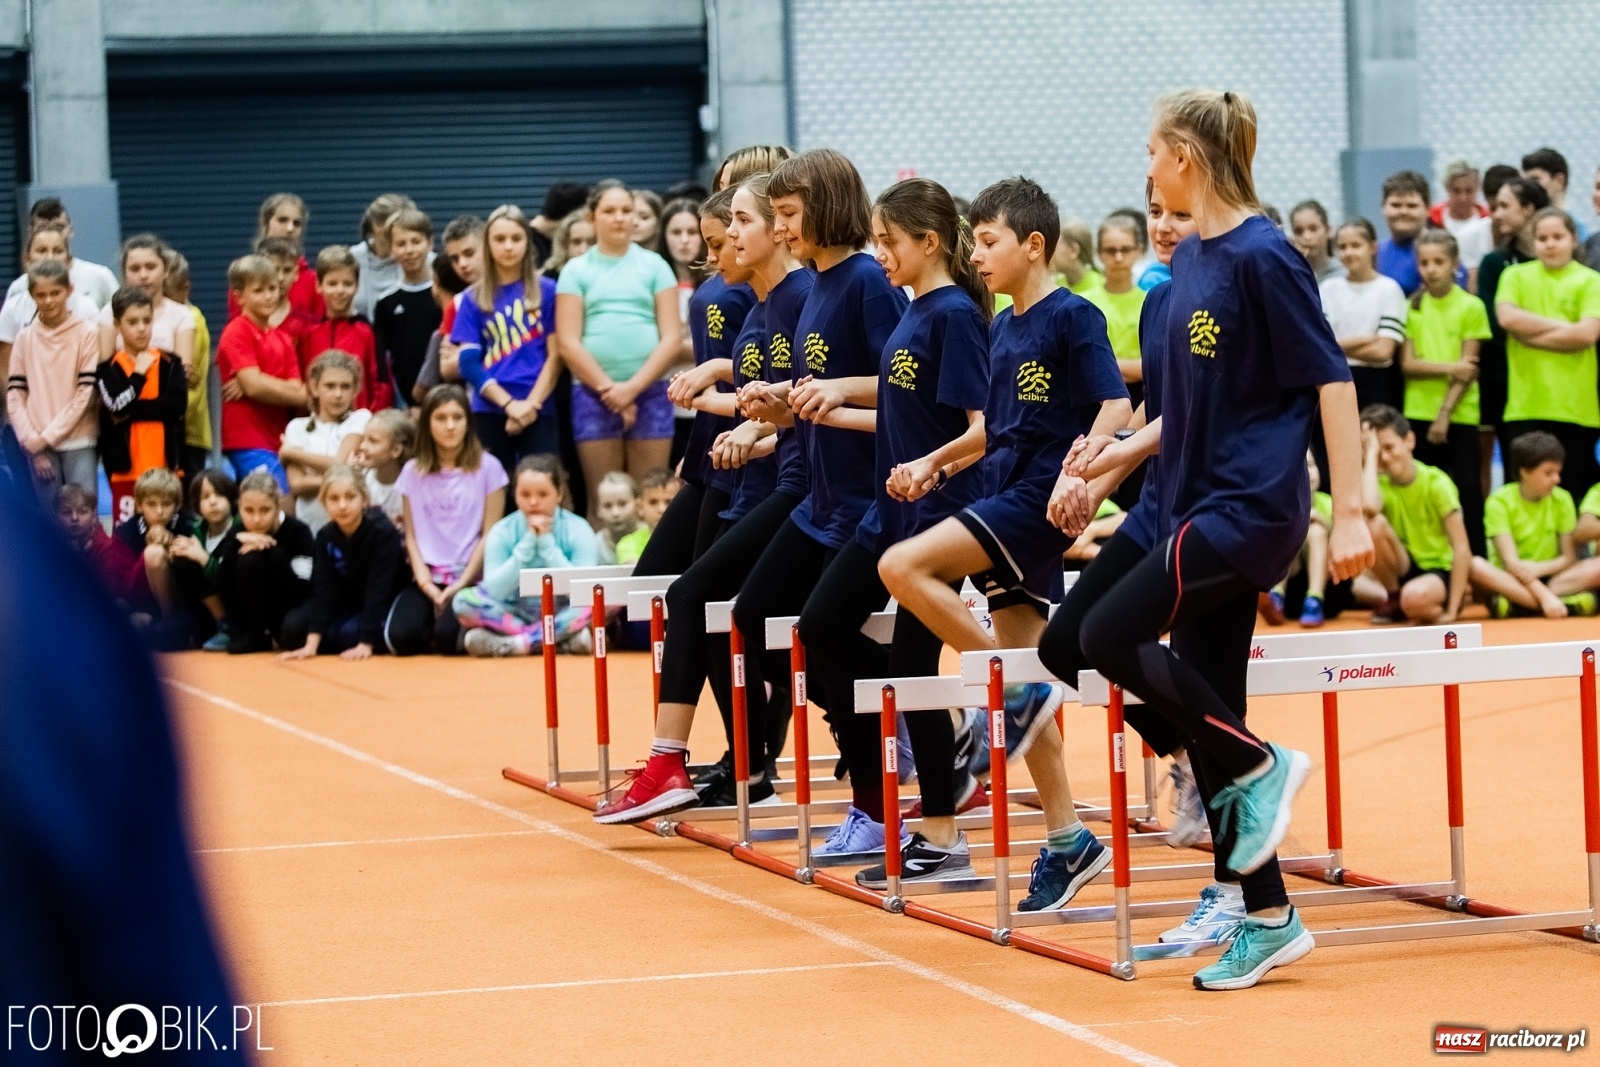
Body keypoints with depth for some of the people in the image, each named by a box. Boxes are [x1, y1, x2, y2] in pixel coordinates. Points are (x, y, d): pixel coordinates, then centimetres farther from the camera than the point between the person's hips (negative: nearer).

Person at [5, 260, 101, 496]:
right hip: (39, 444, 3)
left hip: (78, 442, -3)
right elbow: (14, 395, 6)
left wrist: (50, 435, -7)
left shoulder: (87, 333, -2)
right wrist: (31, 439, -6)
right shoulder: (25, 338, 7)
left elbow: (87, 393, -5)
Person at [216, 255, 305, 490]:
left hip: (277, 440, 7)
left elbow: (296, 390, 5)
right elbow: (254, 385, -15)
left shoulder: (282, 339, 17)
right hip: (249, 442, -7)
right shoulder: (237, 333, -4)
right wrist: (300, 395, -3)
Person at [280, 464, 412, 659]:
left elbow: (377, 590, -29)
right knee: (294, 627, -15)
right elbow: (323, 591, -17)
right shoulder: (325, 537, -11)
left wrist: (365, 645, -34)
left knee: (350, 632, -34)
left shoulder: (383, 532, -26)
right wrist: (311, 645, -27)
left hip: (386, 606, -5)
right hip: (348, 604, 5)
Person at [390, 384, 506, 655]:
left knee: (447, 636, -30)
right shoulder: (413, 471, 9)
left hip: (471, 578, -3)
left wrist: (461, 584, -10)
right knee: (402, 637, -24)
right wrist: (425, 582, -8)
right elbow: (411, 535, 7)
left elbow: (490, 534, -1)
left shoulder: (487, 467, 1)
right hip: (428, 579, 3)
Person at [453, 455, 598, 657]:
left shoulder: (578, 531, -7)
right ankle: (563, 639, -30)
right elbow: (494, 592, -16)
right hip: (517, 614, 1)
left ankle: (508, 644, -32)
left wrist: (547, 543, -21)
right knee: (464, 601, -24)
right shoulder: (502, 533, -5)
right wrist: (527, 544, -21)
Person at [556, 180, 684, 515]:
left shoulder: (654, 266, 9)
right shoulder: (576, 270, 9)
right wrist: (608, 388, -9)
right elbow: (568, 342, 1)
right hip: (594, 394, 0)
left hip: (650, 391, 0)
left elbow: (671, 339, 2)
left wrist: (633, 387, -9)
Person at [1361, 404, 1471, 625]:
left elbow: (1462, 549, -16)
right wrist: (1371, 453, -20)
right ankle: (1395, 600, -4)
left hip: (1439, 571, -4)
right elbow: (1369, 506, -32)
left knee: (1415, 598, -41)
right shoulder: (1380, 483, -4)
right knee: (1374, 524, -25)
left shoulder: (1436, 482, -12)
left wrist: (1452, 610, -21)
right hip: (1403, 569, 4)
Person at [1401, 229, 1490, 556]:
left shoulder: (1471, 307, -2)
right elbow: (1407, 364, 0)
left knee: (1467, 489, -3)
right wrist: (1450, 368, -14)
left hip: (1460, 415, -3)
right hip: (1418, 414, 3)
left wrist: (1445, 414, -12)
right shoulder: (1411, 307, 7)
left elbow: (1469, 369, -5)